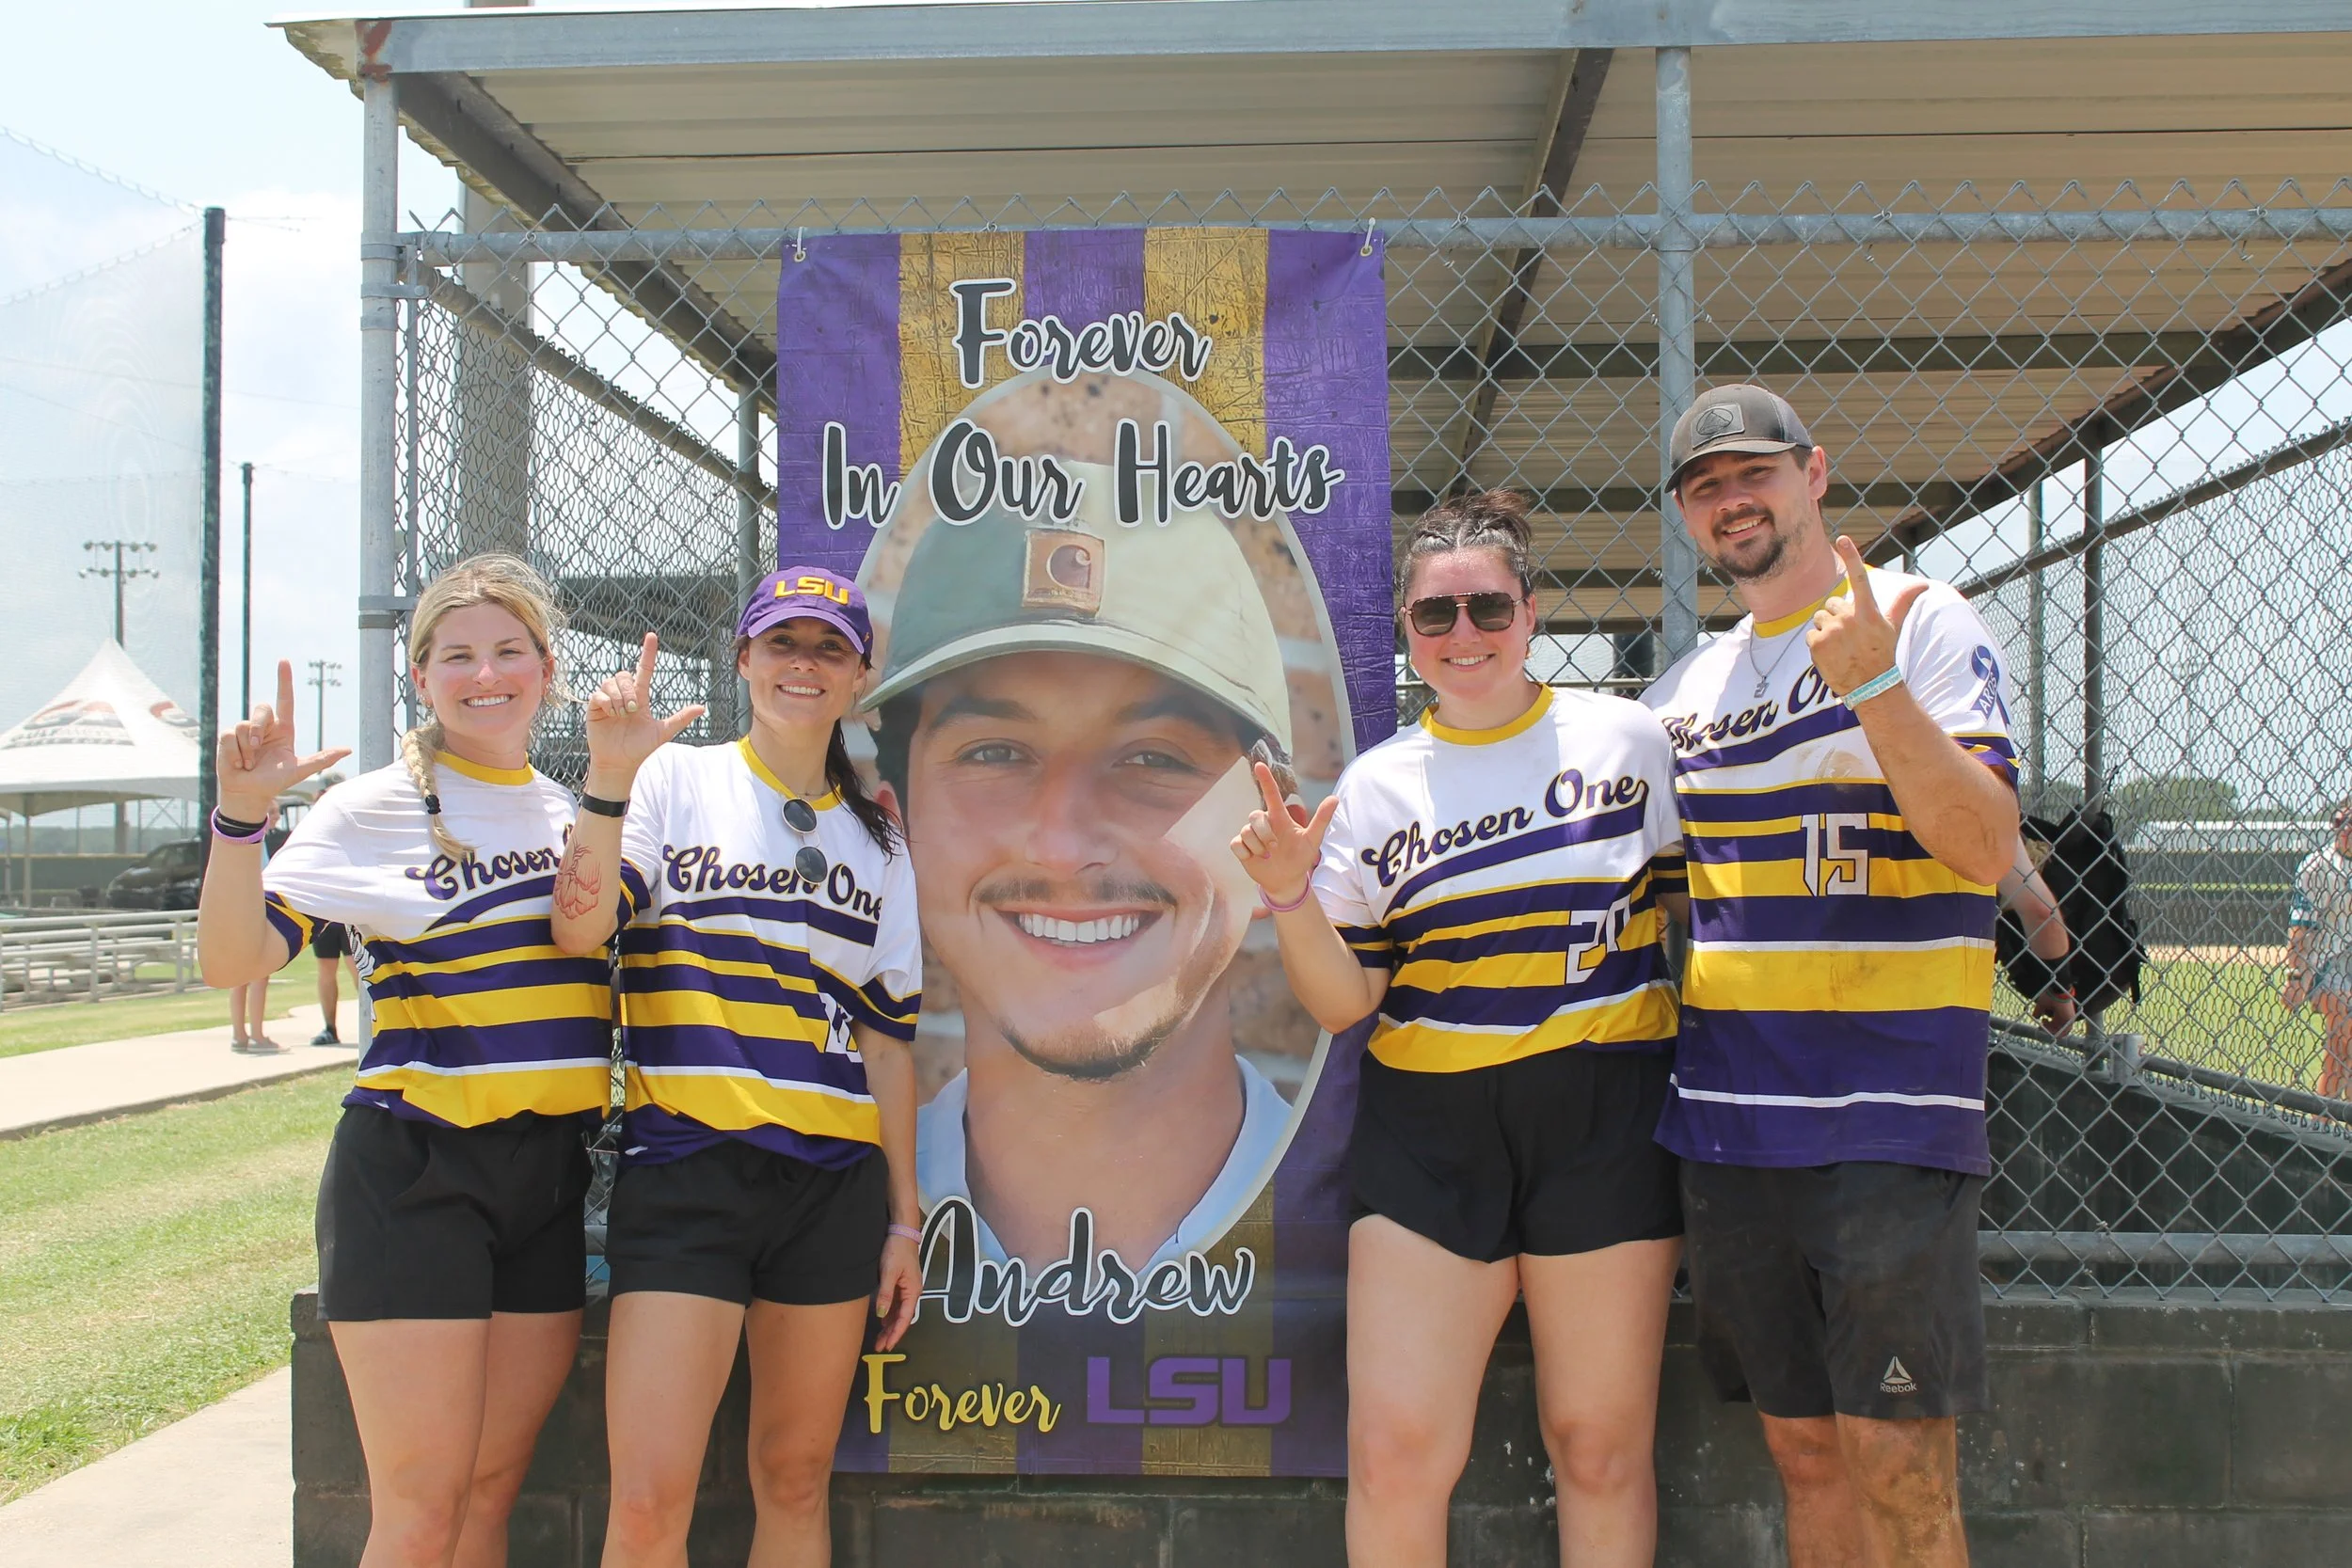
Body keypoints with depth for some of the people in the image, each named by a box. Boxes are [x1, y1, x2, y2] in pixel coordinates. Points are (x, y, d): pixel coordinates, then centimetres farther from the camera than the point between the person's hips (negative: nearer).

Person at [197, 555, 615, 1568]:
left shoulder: (572, 812, 12)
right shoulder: (379, 808, -3)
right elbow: (233, 958, -11)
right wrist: (242, 812, -26)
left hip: (551, 1178, 5)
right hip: (416, 1172, -5)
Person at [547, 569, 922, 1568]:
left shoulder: (877, 843, 14)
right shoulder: (674, 780, 4)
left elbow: (887, 1037, 13)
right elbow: (578, 928, -11)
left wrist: (903, 1217, 10)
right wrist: (610, 775, -22)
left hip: (833, 1184, 4)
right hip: (683, 1170, -3)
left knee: (795, 1482, 8)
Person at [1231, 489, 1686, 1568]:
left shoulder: (1628, 738, 2)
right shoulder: (1375, 784, 5)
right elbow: (1343, 1003, 3)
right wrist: (1291, 901, -14)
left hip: (1606, 1124, -1)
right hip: (1431, 1134, 1)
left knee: (1601, 1450, 8)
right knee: (1394, 1455, -2)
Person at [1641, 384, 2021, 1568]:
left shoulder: (1921, 622, -2)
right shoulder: (1683, 688, 15)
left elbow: (1988, 851, -14)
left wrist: (1875, 684, -25)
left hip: (1891, 1122, -5)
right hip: (1728, 1127, 6)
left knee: (1897, 1469, -3)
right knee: (1804, 1450, 12)